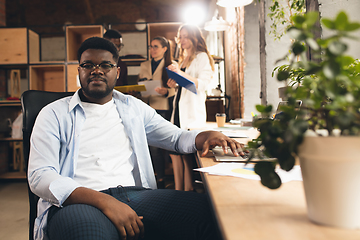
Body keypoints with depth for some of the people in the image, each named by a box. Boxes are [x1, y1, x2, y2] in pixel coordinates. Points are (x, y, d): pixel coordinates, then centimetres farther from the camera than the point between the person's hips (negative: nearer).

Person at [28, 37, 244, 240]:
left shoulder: (133, 107, 21)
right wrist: (104, 201, -20)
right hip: (78, 202, -3)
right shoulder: (54, 114, 9)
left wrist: (208, 136, 1)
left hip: (135, 195, 4)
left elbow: (177, 137, 27)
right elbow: (40, 176, -4)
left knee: (210, 210, -21)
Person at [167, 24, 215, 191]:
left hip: (192, 110, -8)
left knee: (186, 153, -6)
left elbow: (203, 84, -15)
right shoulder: (183, 59, 22)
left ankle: (188, 191, 5)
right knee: (175, 152, 3)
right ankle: (178, 191, 10)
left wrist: (181, 74, -23)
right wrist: (174, 84, 9)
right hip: (179, 109, 8)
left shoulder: (201, 57, -2)